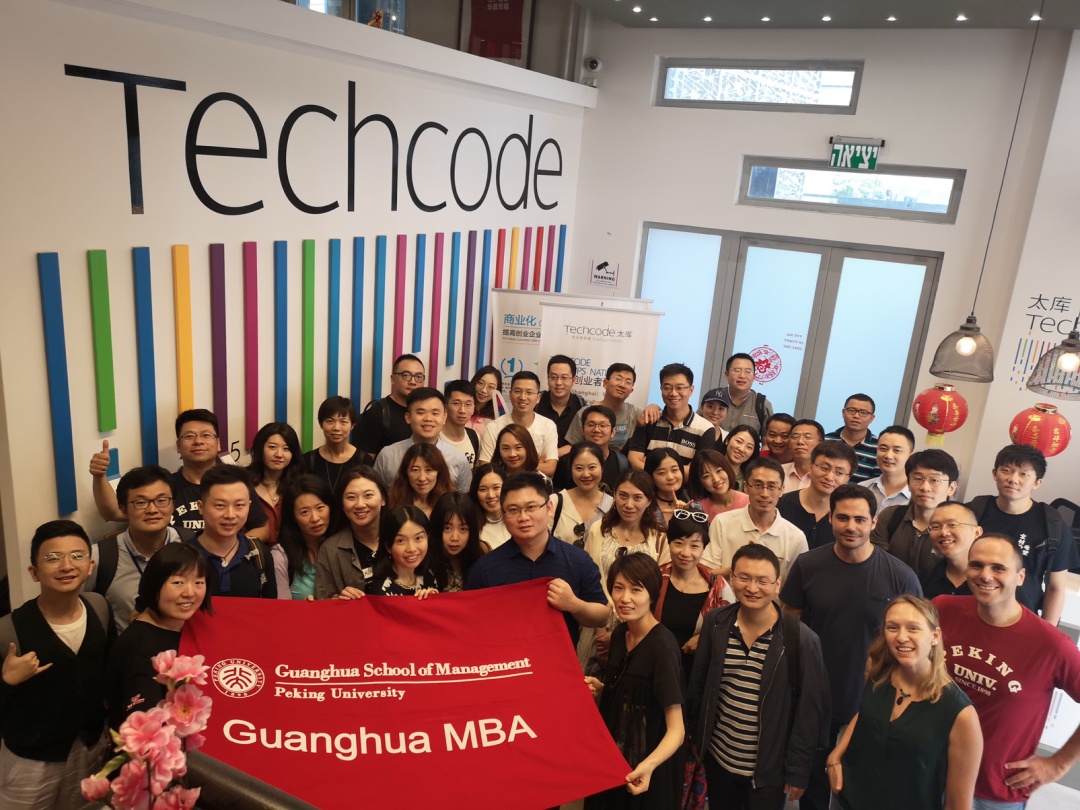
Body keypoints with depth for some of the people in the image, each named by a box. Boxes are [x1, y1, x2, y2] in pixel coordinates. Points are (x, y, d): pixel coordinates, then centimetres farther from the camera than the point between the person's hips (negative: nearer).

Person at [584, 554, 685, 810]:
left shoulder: (662, 646, -24)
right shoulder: (620, 633, -2)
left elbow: (676, 729, -23)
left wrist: (649, 765, -40)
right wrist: (600, 690, -6)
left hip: (644, 776, -7)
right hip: (612, 762, 7)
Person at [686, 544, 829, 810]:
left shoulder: (801, 639, -19)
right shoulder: (715, 623, -8)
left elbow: (810, 709, -12)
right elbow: (698, 683, 3)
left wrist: (798, 770, -9)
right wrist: (695, 734, 9)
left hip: (769, 769, -3)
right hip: (717, 759, 4)